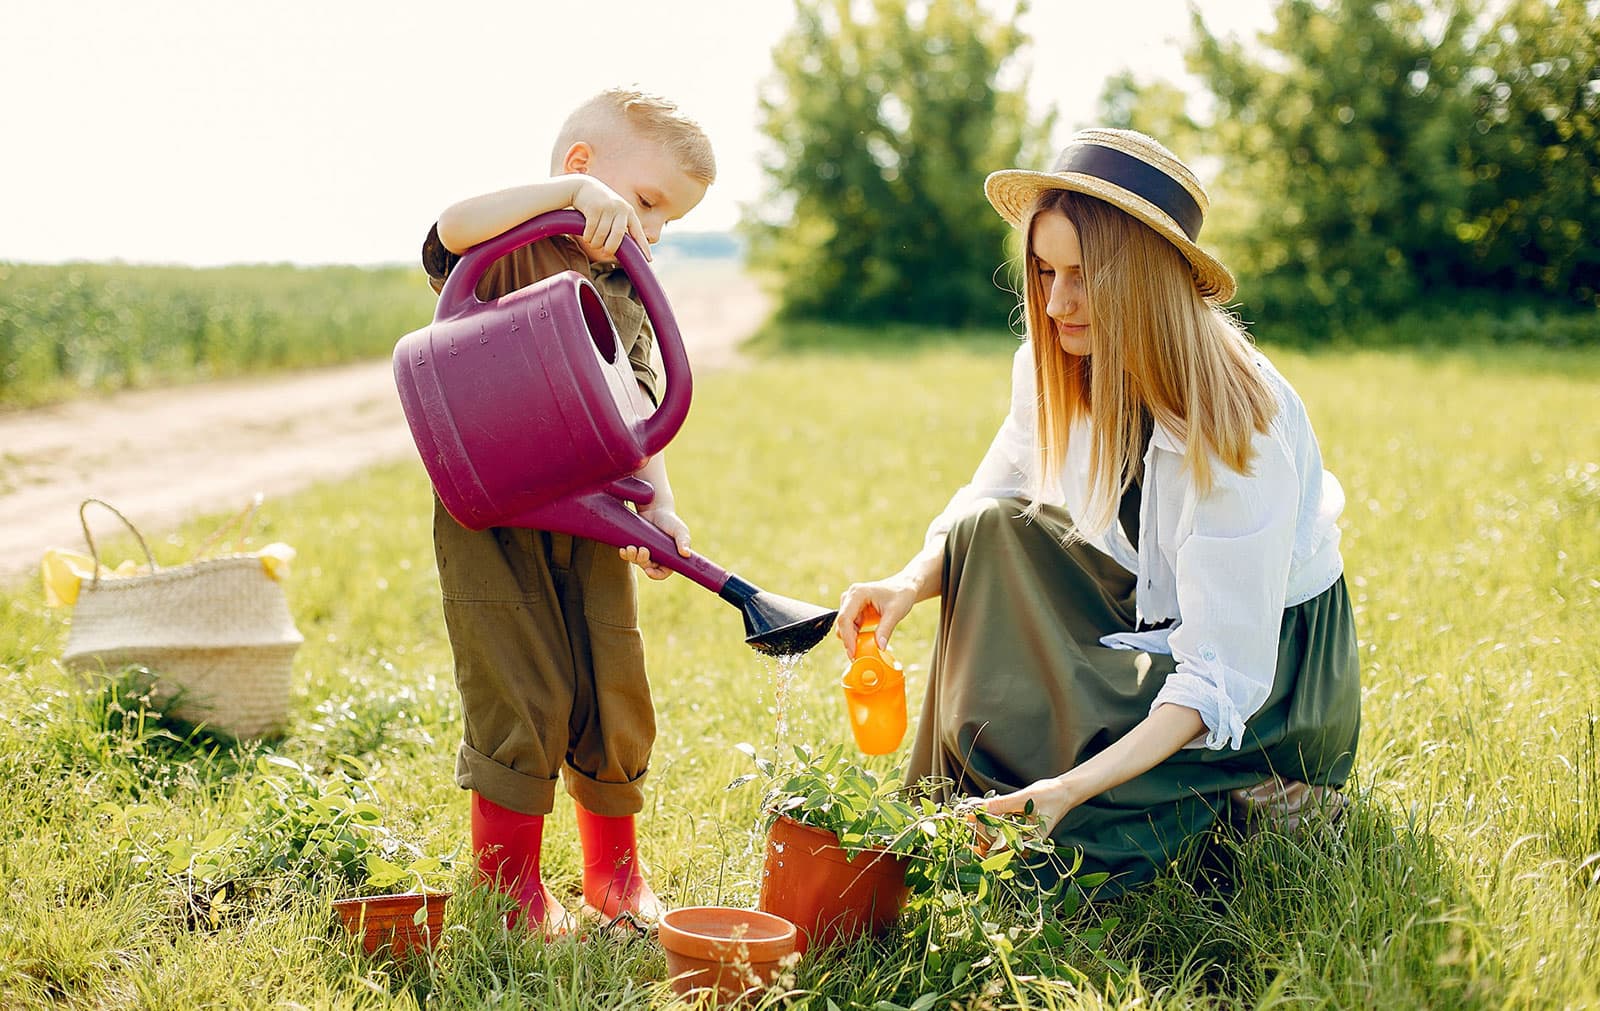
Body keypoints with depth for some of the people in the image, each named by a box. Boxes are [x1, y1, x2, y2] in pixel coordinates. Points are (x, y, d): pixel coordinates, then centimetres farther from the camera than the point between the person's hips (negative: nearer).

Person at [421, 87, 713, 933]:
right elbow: (454, 227, -30)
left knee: (616, 690, 7)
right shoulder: (508, 253, -5)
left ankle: (614, 869, 26)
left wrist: (659, 503, -6)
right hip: (492, 515, -6)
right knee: (524, 696, -5)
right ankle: (508, 880, 13)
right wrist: (573, 193, -34)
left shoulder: (627, 297, 15)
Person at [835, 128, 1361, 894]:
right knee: (993, 531, -18)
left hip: (1272, 664, -6)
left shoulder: (1241, 428, -32)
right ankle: (965, 804, -9)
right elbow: (988, 498, 2)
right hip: (1152, 610, 6)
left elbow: (1221, 677, -33)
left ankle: (1235, 794, 1)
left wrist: (1078, 785, -44)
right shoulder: (1055, 369, -12)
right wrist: (911, 583, -21)